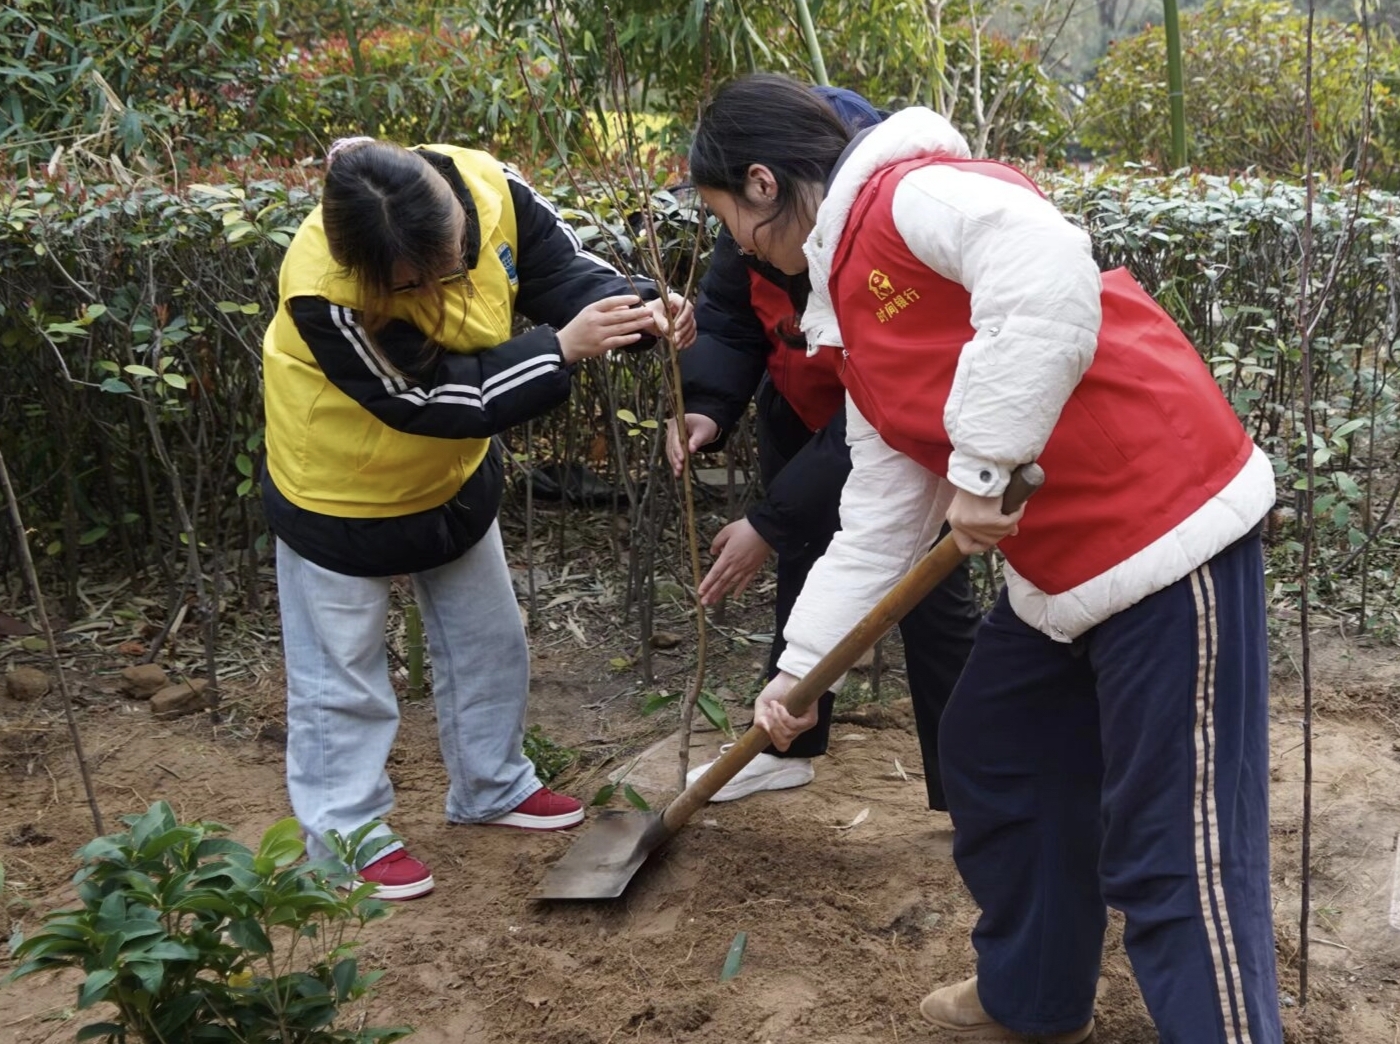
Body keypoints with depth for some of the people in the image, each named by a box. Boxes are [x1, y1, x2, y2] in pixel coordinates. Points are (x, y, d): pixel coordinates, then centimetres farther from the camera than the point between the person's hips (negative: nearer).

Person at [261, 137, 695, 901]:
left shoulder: (488, 187, -25)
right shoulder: (325, 291, -39)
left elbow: (562, 270, -13)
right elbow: (432, 398, -34)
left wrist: (639, 310, -33)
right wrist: (561, 348, -37)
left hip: (451, 473, 6)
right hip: (339, 489, -6)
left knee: (489, 642, 19)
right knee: (340, 670, 8)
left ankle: (492, 786, 40)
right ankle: (346, 833, 27)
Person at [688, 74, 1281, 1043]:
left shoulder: (914, 193, -11)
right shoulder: (859, 332, 17)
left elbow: (1048, 272, -33)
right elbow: (878, 527, 18)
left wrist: (983, 462, -27)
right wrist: (799, 667, 19)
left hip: (1170, 529, -10)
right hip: (1059, 569, 10)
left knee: (1175, 854, -5)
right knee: (989, 761, 22)